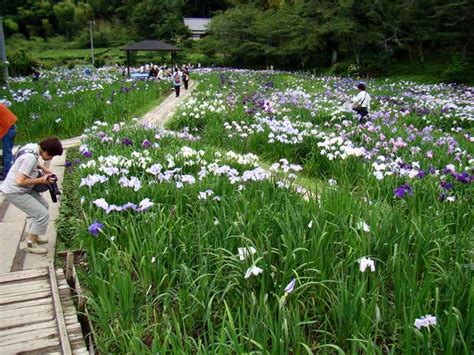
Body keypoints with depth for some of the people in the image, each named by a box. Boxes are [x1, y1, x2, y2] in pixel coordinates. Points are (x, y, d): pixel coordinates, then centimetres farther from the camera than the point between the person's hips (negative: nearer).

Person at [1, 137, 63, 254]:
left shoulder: (33, 146, -2)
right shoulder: (31, 157, -29)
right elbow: (20, 181, -30)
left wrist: (43, 168, 7)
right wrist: (41, 180, -19)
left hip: (22, 189, 10)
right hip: (15, 192, -10)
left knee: (44, 205, 18)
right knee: (43, 214, -9)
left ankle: (33, 235, 31)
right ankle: (30, 244, 7)